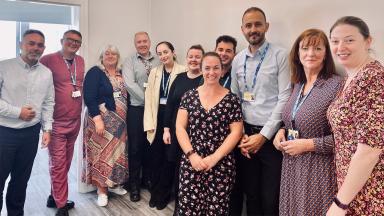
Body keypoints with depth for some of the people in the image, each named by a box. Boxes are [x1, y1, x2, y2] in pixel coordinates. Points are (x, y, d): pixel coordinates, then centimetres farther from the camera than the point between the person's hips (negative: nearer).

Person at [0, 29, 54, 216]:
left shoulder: (46, 73, 5)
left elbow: (48, 103, 9)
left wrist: (47, 129, 4)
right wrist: (18, 112, -15)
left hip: (31, 133, 4)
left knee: (21, 179, 16)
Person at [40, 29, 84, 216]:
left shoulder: (80, 61, 9)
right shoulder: (48, 60, -9)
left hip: (75, 121, 6)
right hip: (56, 122, -6)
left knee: (66, 163, 15)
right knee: (58, 164, 0)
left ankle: (55, 196, 32)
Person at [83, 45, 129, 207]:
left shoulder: (122, 74, 11)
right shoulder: (95, 72, -6)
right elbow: (89, 97, -14)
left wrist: (126, 119, 9)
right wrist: (97, 119, -22)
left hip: (120, 122, 6)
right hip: (102, 120, -6)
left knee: (117, 152, 12)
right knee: (102, 153, -1)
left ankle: (113, 184, 28)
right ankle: (101, 190, 11)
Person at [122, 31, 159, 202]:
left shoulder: (158, 61, 8)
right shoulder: (129, 62, 1)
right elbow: (130, 85, -12)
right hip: (136, 109, -2)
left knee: (151, 145, 12)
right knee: (135, 147, 3)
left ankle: (147, 178, 29)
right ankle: (134, 184, 17)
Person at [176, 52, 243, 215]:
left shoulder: (231, 99, -1)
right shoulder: (189, 96, 4)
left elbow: (236, 132, -4)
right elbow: (179, 127, 1)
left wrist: (215, 157, -12)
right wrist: (191, 154, -11)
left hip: (221, 165, -1)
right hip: (191, 163, 1)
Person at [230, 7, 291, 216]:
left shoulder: (280, 56, -6)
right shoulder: (237, 60, 8)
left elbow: (284, 99, -11)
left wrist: (263, 135, -13)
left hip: (271, 135, -4)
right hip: (246, 134, 4)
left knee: (270, 198, 6)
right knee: (250, 192, 16)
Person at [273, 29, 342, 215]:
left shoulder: (336, 85, -15)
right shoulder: (298, 85, 7)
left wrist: (308, 144, -19)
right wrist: (282, 131, 2)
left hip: (319, 170, -6)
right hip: (292, 167, 7)